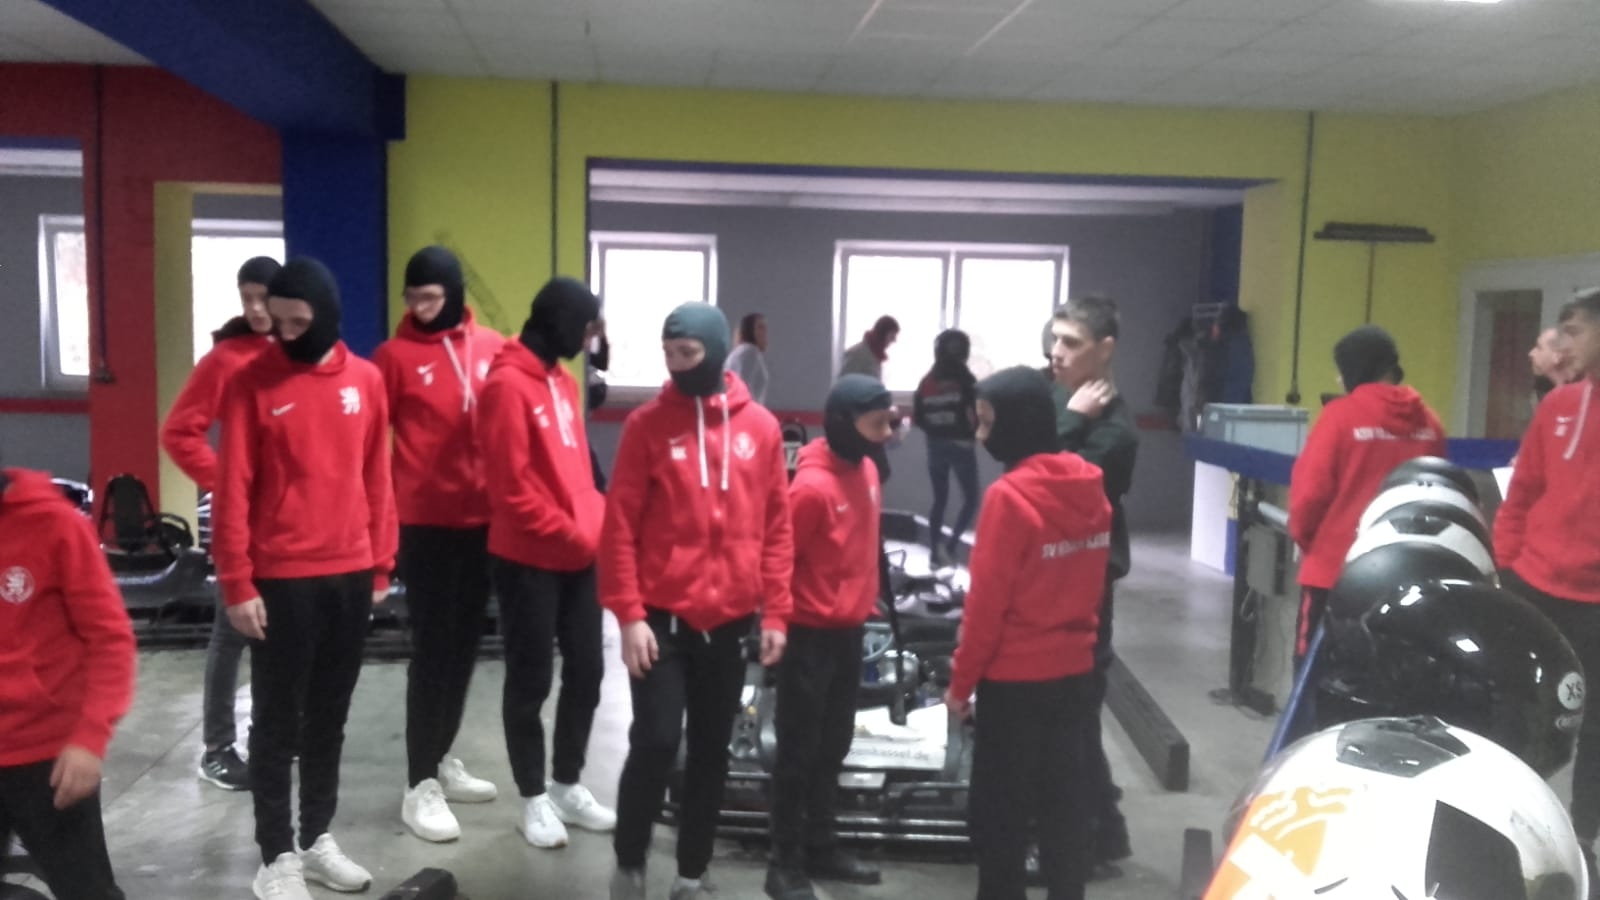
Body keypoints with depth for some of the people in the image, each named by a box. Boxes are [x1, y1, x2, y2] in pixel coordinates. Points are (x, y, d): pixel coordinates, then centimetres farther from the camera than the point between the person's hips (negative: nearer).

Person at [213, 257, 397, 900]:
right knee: (278, 721, 6)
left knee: (330, 716, 14)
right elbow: (232, 492, -7)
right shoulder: (254, 383, -6)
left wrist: (381, 566, 9)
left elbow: (377, 479, 9)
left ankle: (318, 838, 27)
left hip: (351, 577, 4)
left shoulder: (366, 381, 4)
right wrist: (238, 584, -10)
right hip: (281, 581, -4)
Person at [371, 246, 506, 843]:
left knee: (465, 643, 14)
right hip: (426, 522, -4)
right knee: (432, 649, -1)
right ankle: (420, 784, 8)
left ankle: (442, 758, 29)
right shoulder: (395, 356, -5)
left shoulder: (493, 349, 5)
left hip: (484, 518, 4)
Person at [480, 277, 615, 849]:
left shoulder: (562, 379, 12)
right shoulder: (509, 384, -15)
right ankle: (535, 798, 19)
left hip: (579, 556, 8)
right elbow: (514, 489, -19)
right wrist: (572, 535, -13)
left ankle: (568, 785, 28)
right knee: (530, 681, 5)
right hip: (529, 560, -8)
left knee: (586, 671, 12)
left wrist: (596, 526, 4)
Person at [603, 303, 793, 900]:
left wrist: (775, 613, 2)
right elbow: (620, 526, -6)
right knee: (655, 742, -5)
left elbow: (777, 528, 6)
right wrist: (629, 614, -11)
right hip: (662, 619, -3)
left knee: (712, 751, 11)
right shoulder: (648, 424, -4)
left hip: (730, 622, 3)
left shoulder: (761, 427, 3)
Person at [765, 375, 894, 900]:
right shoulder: (813, 486, -22)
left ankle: (820, 848, 31)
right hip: (811, 636, -8)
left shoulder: (867, 471, 4)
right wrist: (781, 624, -7)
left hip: (849, 632, 8)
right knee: (799, 751, 3)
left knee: (833, 745, 17)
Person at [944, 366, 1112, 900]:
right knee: (1066, 798, 15)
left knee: (1000, 806, 6)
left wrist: (962, 680, -7)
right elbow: (1090, 582, 11)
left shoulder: (1009, 496, -19)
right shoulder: (1092, 489, 3)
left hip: (1014, 677, -7)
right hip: (1075, 670, 7)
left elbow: (988, 599, -16)